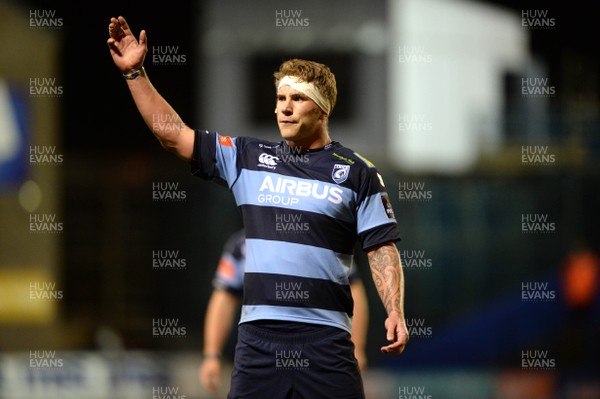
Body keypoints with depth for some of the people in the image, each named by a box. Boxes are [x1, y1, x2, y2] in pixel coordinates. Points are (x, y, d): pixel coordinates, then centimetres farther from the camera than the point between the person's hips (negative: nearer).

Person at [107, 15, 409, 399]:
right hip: (258, 334, 3)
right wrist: (135, 73, 6)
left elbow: (382, 248, 3)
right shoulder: (247, 158, 12)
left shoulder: (357, 173, 5)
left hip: (325, 335, -2)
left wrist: (395, 312, -10)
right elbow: (173, 135, 11)